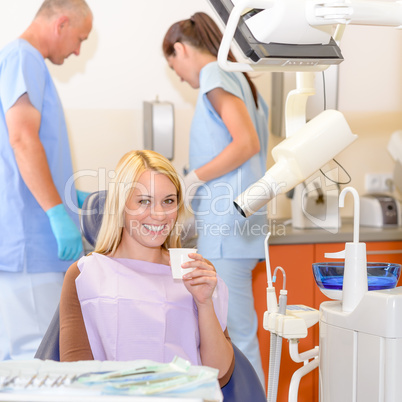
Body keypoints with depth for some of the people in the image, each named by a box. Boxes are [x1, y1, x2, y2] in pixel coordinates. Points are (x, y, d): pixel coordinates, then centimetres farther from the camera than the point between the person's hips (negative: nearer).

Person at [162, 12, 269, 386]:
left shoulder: (215, 74, -5)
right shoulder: (239, 79, 23)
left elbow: (247, 143, -18)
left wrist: (193, 179, -10)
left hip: (227, 220, -10)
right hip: (229, 220, 10)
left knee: (238, 331, -7)